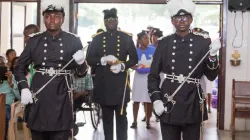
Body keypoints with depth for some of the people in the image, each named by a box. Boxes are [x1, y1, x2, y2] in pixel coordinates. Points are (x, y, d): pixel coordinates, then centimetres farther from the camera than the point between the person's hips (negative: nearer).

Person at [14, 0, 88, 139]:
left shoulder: (73, 41, 1)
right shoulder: (34, 40, 5)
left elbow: (82, 73, 3)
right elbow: (20, 67, 12)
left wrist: (81, 62, -19)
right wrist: (24, 88, -4)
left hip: (62, 99, -1)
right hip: (38, 98, 2)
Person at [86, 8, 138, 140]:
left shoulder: (126, 37, 4)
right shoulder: (97, 38, 6)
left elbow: (134, 59, 4)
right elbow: (89, 59, 3)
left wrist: (122, 66, -14)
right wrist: (103, 60, -15)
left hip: (120, 83, -1)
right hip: (103, 84, 1)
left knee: (121, 116, 5)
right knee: (106, 117, 10)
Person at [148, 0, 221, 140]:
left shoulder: (203, 42, 0)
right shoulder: (164, 43, 2)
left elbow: (211, 76, -1)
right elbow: (153, 75, 5)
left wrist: (212, 55, -17)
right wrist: (156, 99, -6)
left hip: (193, 104, 0)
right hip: (168, 104, 0)